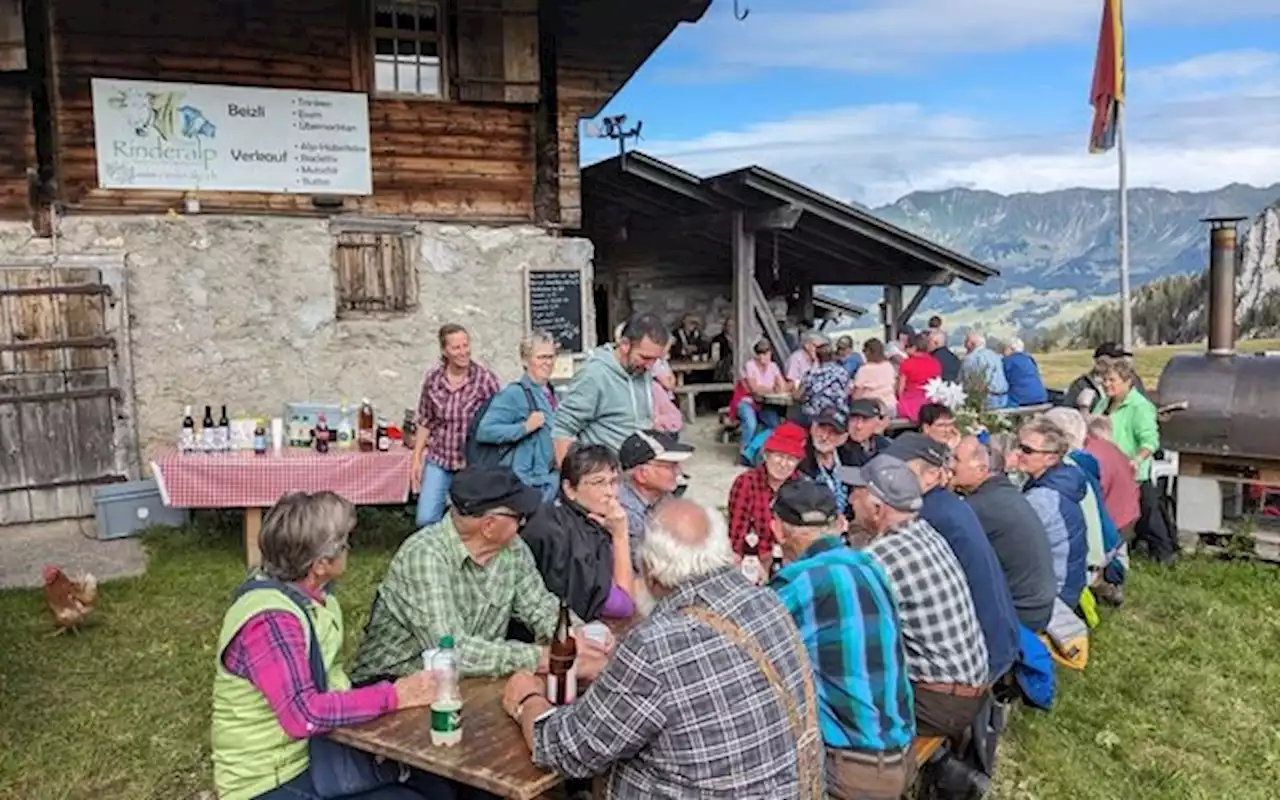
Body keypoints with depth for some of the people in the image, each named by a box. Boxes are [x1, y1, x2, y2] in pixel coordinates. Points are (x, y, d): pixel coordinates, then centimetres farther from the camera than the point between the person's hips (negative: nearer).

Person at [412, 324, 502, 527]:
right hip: (439, 461, 3)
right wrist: (417, 458, 6)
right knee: (425, 520, 1)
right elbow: (425, 422, 7)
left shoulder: (486, 379, -12)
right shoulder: (433, 378, -2)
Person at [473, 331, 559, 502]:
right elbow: (484, 431, -20)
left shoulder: (550, 393, 10)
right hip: (529, 484, -8)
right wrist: (525, 427, -23)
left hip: (551, 479, 8)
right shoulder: (515, 393, -13)